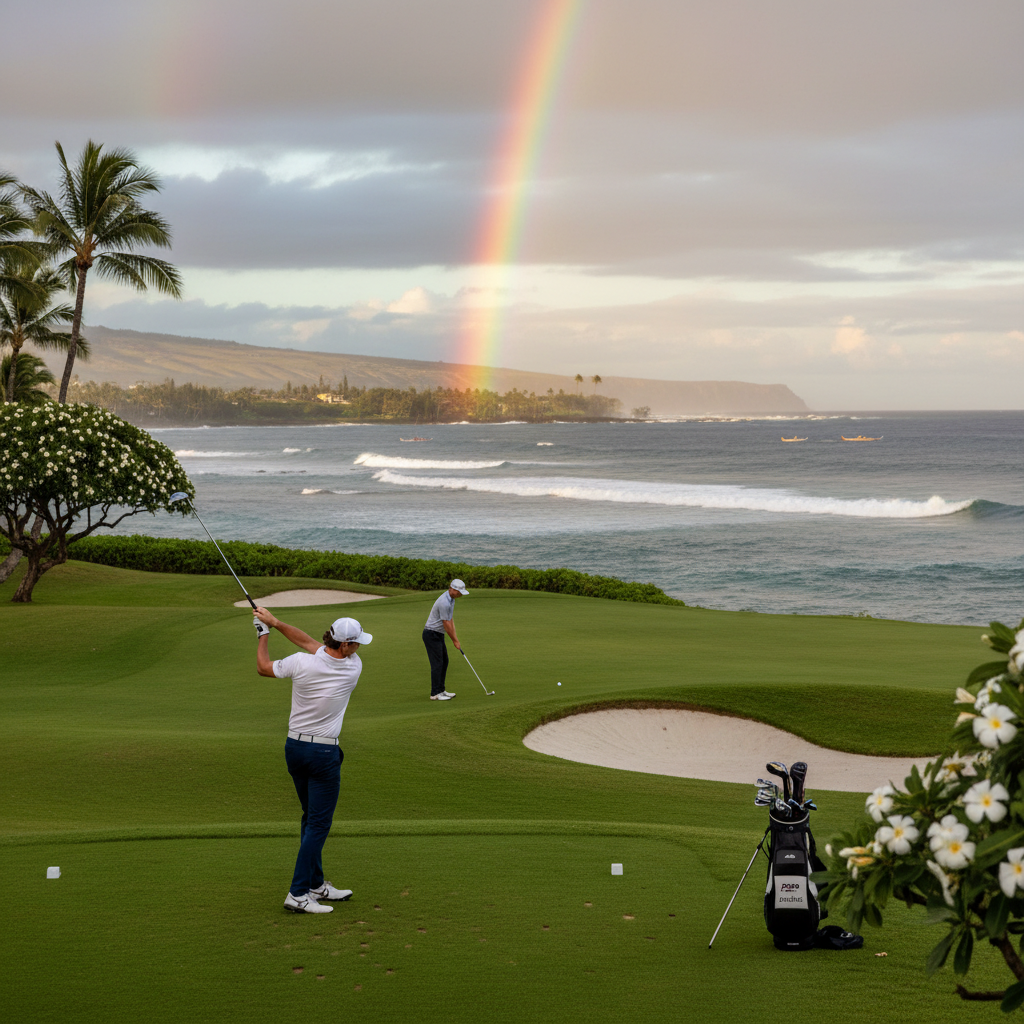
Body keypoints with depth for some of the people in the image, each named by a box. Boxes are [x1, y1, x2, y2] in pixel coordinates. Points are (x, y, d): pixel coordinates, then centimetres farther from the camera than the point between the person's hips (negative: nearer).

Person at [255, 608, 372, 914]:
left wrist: (264, 632, 21)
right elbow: (311, 643, 0)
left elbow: (263, 667, 8)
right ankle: (298, 894, -8)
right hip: (324, 753, -5)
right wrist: (275, 623, 4)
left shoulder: (301, 663, -11)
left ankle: (316, 884, 25)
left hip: (294, 747, 5)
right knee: (319, 823, -2)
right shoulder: (353, 668, -12)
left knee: (311, 817, 18)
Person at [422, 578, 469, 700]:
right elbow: (446, 624, -20)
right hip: (431, 634, -10)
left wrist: (455, 637, 6)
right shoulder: (444, 602, -26)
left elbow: (451, 619, 12)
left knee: (444, 662, 12)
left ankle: (441, 690, 18)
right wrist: (455, 641, -11)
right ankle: (435, 694, -7)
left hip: (438, 635, 10)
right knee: (437, 664, -10)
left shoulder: (451, 599, 7)